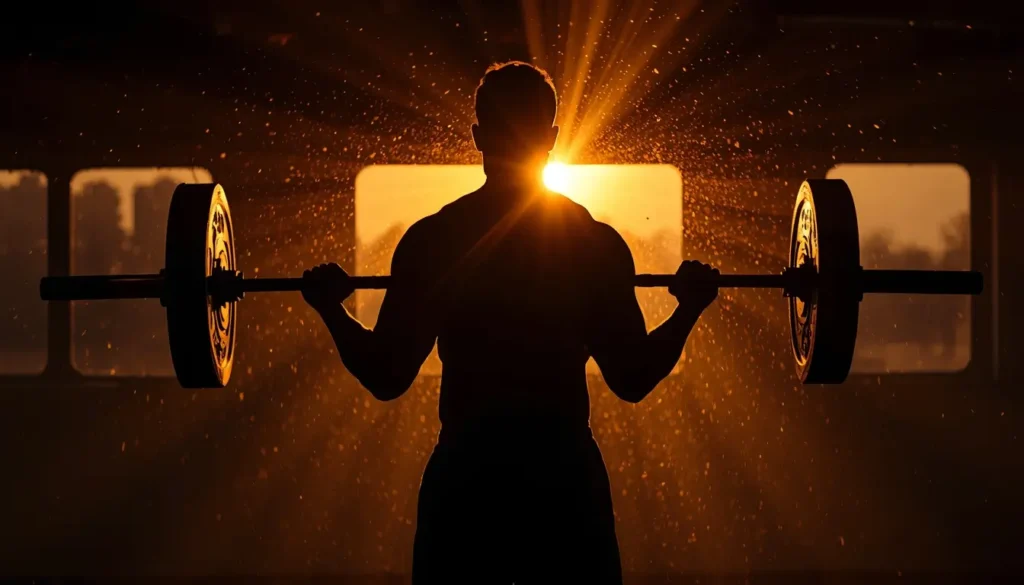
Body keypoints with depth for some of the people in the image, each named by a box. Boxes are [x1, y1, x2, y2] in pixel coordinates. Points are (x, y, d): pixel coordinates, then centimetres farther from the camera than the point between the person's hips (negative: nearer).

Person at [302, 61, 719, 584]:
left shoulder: (430, 241, -2)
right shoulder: (597, 243, -1)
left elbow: (386, 378, -1)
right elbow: (632, 379, 0)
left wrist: (331, 309, 15)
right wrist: (690, 308, 15)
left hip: (465, 473, 0)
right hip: (567, 474, 0)